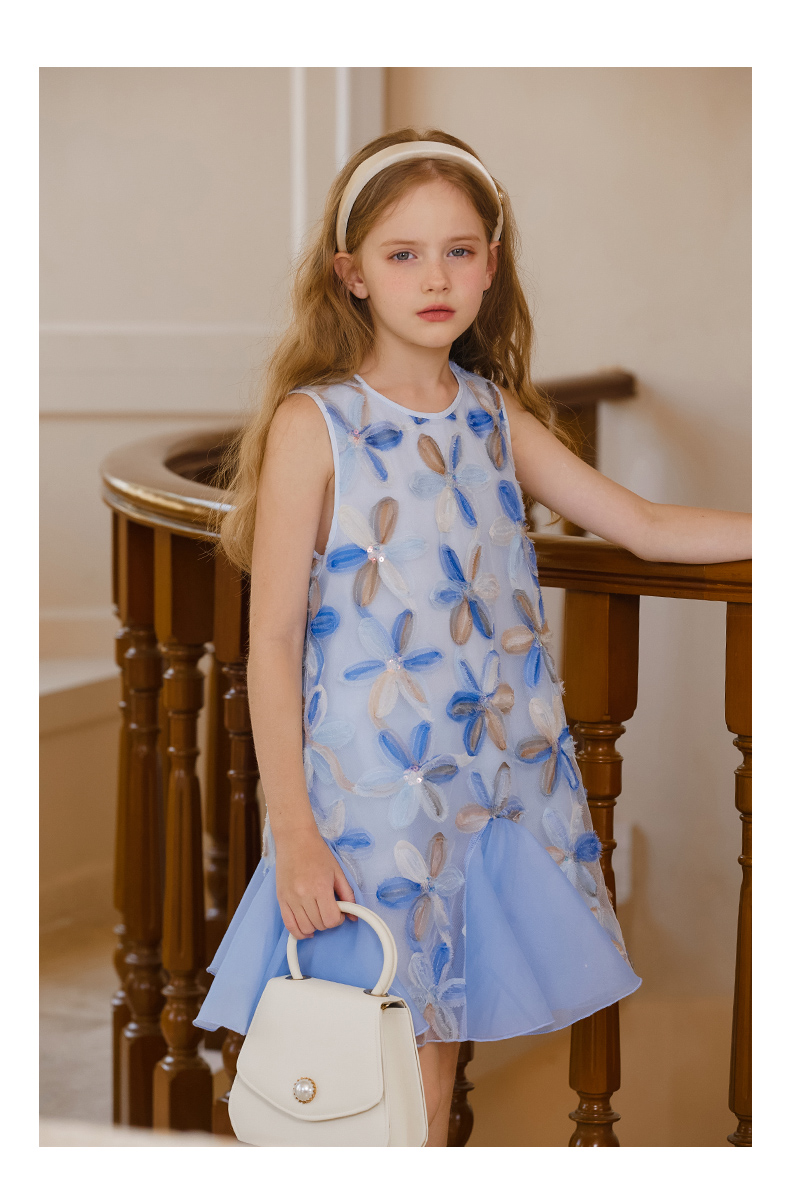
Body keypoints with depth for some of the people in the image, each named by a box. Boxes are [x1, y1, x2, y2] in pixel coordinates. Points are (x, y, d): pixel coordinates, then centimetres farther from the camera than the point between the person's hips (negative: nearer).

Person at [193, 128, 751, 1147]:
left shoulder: (496, 416, 8)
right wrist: (292, 831, -12)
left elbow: (647, 527, 13)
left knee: (438, 1056, 12)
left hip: (498, 790, 5)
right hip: (369, 805, -5)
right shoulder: (314, 424, -8)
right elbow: (273, 641, -9)